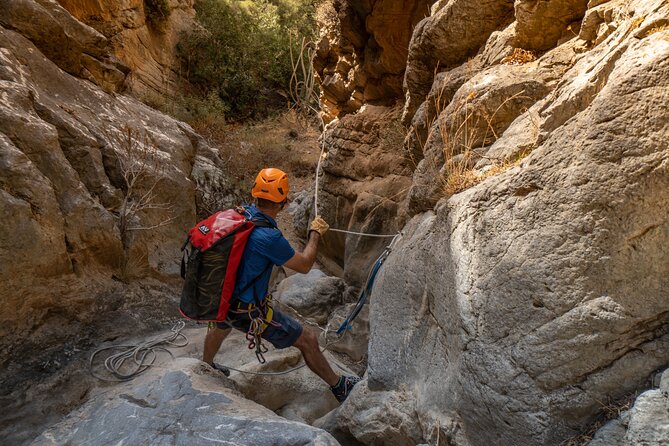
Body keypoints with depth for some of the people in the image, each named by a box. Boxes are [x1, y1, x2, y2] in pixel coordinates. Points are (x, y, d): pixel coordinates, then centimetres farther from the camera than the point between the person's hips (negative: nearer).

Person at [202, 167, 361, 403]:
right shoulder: (269, 237, -30)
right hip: (250, 312, -8)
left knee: (221, 326, 42)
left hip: (221, 298, 8)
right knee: (308, 340, 7)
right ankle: (338, 386, 25)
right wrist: (315, 234, -2)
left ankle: (207, 367, 68)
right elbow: (304, 265, -15)